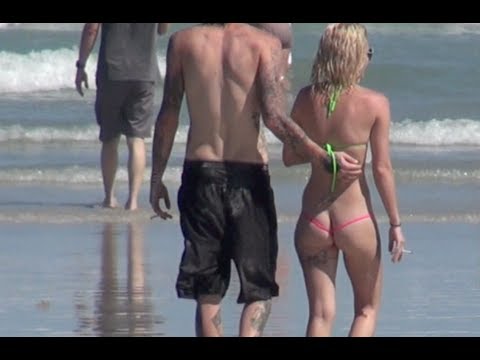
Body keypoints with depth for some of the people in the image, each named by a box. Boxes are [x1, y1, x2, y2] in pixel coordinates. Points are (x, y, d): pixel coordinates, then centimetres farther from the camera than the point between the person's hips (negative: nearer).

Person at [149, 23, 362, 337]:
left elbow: (168, 115, 3)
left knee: (207, 296, 10)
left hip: (200, 172, 2)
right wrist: (324, 157, -13)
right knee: (259, 290, 7)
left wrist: (157, 177, 11)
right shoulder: (264, 43, -7)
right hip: (248, 177, -2)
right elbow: (274, 117, -16)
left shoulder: (183, 42, 2)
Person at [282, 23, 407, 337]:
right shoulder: (375, 104, -10)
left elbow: (289, 156, 5)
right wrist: (396, 223, -3)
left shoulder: (306, 99, -1)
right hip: (356, 218, -2)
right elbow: (382, 169, -9)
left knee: (321, 313, 7)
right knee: (367, 310, 15)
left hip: (313, 219, 2)